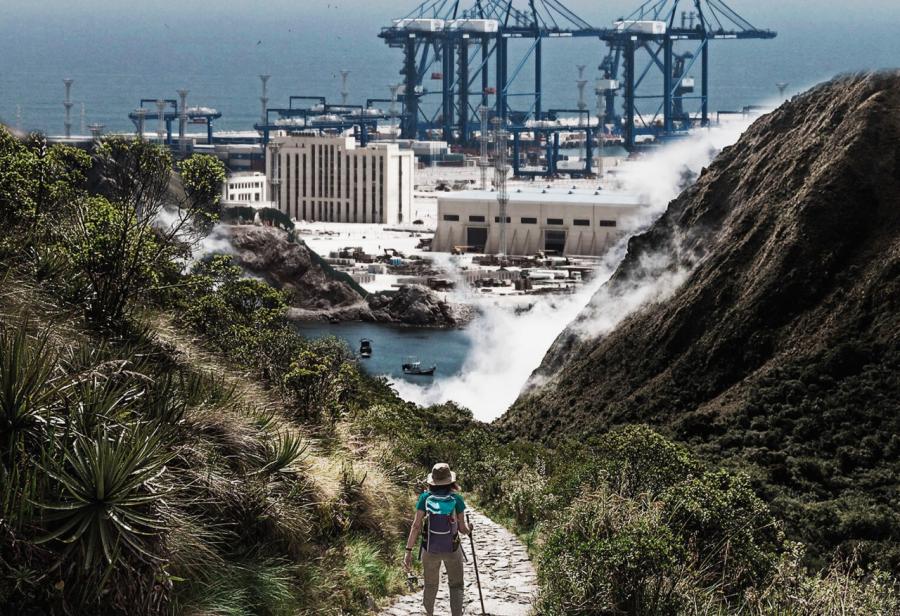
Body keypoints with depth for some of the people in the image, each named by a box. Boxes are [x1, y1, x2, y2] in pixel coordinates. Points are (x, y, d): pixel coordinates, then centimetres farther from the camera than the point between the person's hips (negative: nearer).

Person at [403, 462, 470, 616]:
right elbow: (462, 528, -8)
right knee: (456, 586, 12)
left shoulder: (425, 498, -11)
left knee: (431, 585, 23)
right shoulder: (456, 498, -12)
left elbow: (416, 526, -14)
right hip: (452, 550, -2)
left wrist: (409, 551, -11)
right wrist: (468, 529, 16)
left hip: (429, 550, 2)